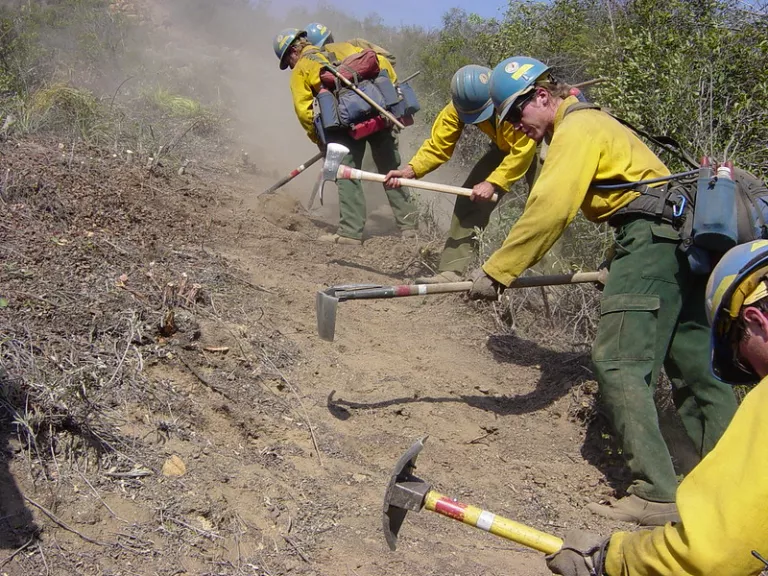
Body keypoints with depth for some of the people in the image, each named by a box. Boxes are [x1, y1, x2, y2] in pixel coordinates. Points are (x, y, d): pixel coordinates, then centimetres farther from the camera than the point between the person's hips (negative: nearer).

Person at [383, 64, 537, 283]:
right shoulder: (458, 107, -23)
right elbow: (438, 145, -20)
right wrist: (409, 171, -33)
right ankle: (451, 271, -5)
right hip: (504, 147, 5)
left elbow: (523, 151, -33)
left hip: (538, 145, -4)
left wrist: (492, 183, -37)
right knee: (470, 200, -7)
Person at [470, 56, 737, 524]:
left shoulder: (577, 127, -8)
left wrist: (496, 272, -15)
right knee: (693, 366, 13)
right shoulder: (592, 122, 24)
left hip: (651, 239, -10)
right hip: (681, 241, 10)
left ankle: (657, 494, -11)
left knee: (618, 364, -11)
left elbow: (549, 212, -18)